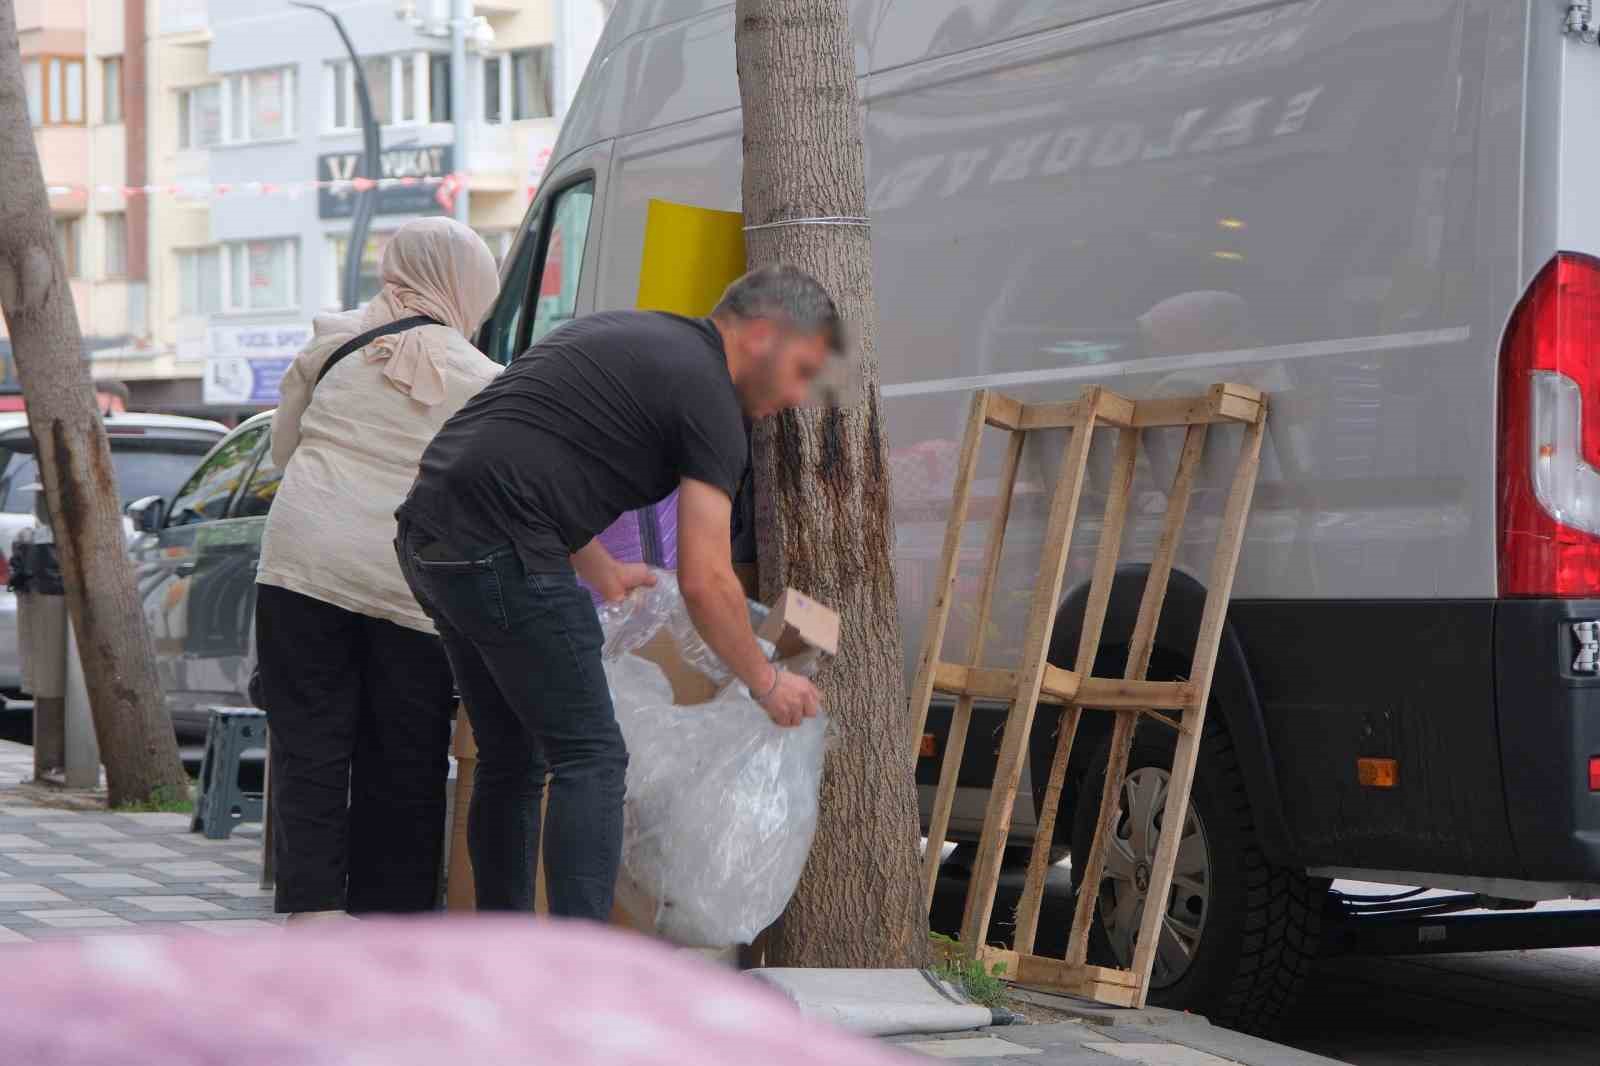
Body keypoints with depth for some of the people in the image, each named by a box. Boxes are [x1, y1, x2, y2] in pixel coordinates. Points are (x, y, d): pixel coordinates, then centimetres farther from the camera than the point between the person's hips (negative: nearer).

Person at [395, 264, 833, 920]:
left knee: (512, 762, 18)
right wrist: (765, 682, 7)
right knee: (589, 761, 0)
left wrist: (603, 574, 44)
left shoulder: (635, 339, 23)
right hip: (497, 552, -9)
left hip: (434, 538, 9)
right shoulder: (707, 394, -3)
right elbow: (704, 582, -7)